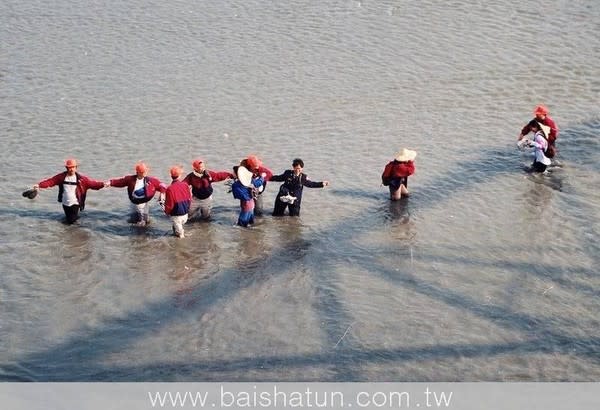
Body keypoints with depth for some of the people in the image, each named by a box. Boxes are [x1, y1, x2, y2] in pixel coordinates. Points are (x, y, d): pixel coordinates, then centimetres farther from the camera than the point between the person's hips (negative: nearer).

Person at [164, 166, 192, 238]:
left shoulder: (170, 189, -23)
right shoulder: (185, 185, -9)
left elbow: (169, 204, -16)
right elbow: (189, 199, 4)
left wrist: (167, 212, 6)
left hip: (176, 215, -4)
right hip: (185, 213, 4)